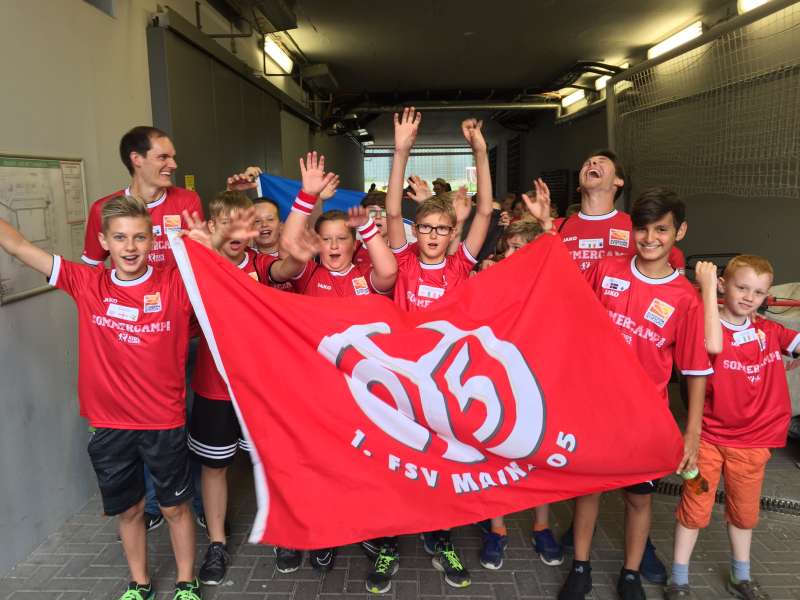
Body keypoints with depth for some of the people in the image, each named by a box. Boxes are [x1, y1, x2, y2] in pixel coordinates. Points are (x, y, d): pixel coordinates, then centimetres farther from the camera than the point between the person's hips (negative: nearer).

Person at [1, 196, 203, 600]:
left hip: (164, 423, -2)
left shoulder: (176, 285, -11)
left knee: (175, 507, 16)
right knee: (127, 509, 21)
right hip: (109, 424, 2)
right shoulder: (86, 284, -5)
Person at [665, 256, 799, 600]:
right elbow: (713, 345, -35)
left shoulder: (769, 331, 1)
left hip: (752, 442, 5)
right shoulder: (709, 325, -13)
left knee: (744, 510, 21)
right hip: (709, 437, -4)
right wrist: (707, 286, -32)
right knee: (695, 508, 6)